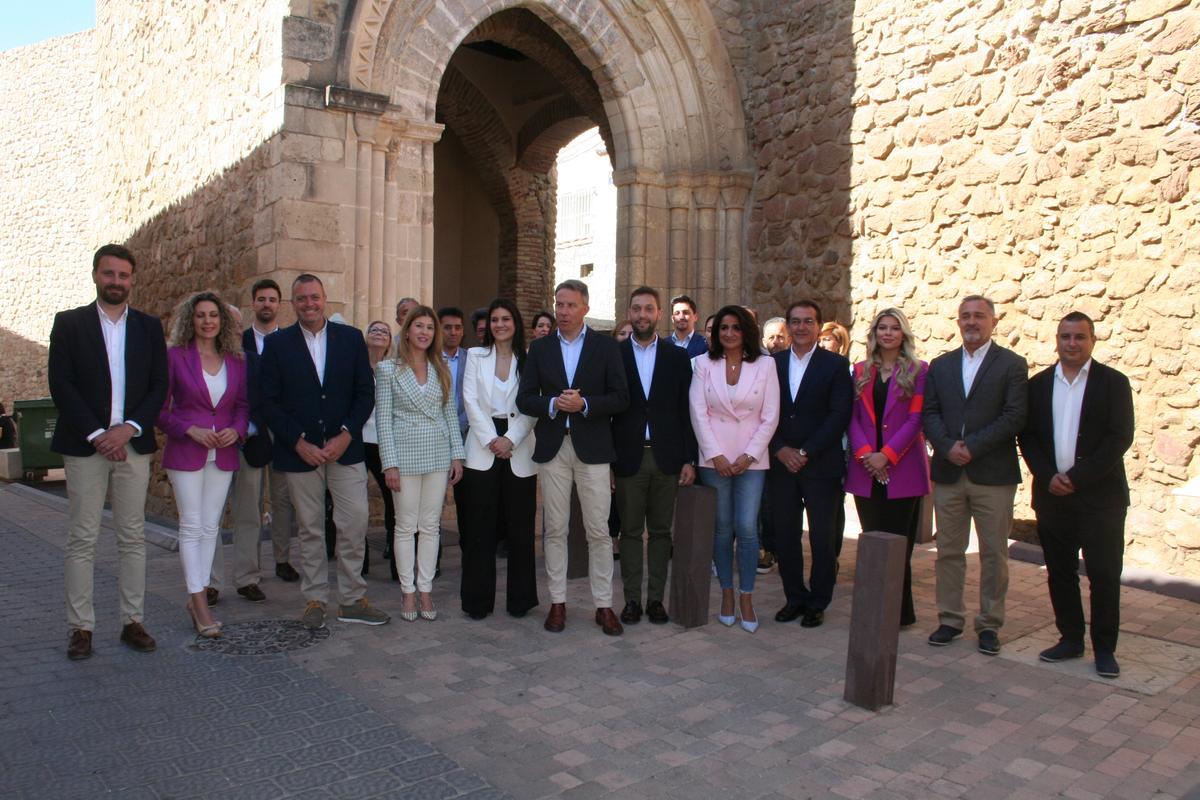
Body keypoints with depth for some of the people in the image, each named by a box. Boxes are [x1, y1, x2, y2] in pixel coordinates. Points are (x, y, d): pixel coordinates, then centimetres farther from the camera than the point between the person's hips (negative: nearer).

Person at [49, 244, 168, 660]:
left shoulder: (149, 326, 9)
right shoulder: (68, 323, 3)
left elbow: (159, 386, 4)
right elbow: (61, 384, -4)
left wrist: (128, 429, -10)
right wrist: (96, 435, -12)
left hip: (133, 444, 2)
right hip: (84, 445, -2)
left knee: (133, 537, 6)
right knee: (82, 539, 1)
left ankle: (132, 621, 14)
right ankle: (80, 627, 9)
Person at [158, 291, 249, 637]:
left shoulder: (235, 361, 7)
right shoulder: (175, 356, -3)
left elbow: (243, 404, 13)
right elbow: (160, 408, -2)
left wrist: (236, 430, -6)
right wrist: (190, 430, -15)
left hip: (223, 453, 4)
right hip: (185, 452, -3)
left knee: (211, 527, 7)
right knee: (191, 527, -3)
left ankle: (196, 597, 17)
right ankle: (200, 604, 1)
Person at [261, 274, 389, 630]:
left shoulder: (351, 338, 4)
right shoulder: (277, 343, 2)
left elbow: (366, 393, 2)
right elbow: (270, 401, -1)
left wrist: (346, 434, -10)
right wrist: (299, 443, -10)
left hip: (345, 448, 1)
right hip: (300, 451, 0)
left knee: (354, 524, -1)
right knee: (310, 530, 8)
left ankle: (352, 599, 12)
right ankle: (314, 599, 20)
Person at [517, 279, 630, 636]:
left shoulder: (606, 346, 3)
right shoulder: (540, 348, 9)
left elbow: (620, 398, -2)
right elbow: (524, 399, 5)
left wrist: (584, 404, -16)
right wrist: (553, 404, -13)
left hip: (592, 448, -2)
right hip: (552, 447, 2)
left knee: (599, 530, 1)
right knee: (555, 529, 7)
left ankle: (603, 605, 11)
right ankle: (558, 602, 18)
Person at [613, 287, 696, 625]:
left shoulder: (678, 356, 6)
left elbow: (686, 410, 4)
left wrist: (689, 459, -1)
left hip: (666, 457, 1)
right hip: (628, 457, -1)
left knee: (661, 531, 7)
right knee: (630, 531, 5)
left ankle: (656, 599, 17)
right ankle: (632, 599, 14)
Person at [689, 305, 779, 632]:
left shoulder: (765, 365, 2)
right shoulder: (703, 364, 3)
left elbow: (770, 416, 0)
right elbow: (698, 411, -2)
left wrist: (749, 455, -7)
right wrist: (716, 455, -8)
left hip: (751, 459, 0)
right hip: (714, 457, 1)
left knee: (747, 528, -6)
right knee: (722, 528, 5)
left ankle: (747, 598, 6)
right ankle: (727, 593, 17)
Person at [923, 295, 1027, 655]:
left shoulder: (1012, 364, 1)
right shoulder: (940, 365, 12)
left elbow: (1014, 417, -9)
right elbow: (929, 413, 5)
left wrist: (972, 447, -15)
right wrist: (948, 447, -12)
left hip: (993, 475, -3)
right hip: (948, 473, 3)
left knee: (994, 554, 4)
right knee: (948, 551, 8)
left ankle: (989, 625, 16)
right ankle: (950, 619, 19)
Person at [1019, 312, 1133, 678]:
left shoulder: (1113, 383, -1)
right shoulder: (1039, 384, 8)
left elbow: (1120, 438, -9)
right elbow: (1027, 436, 6)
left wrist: (1077, 477, -14)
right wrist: (1048, 477, -8)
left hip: (1100, 495, -3)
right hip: (1052, 494, 3)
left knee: (1105, 575, 2)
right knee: (1060, 572, 10)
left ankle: (1105, 648, 14)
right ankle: (1070, 639, 23)